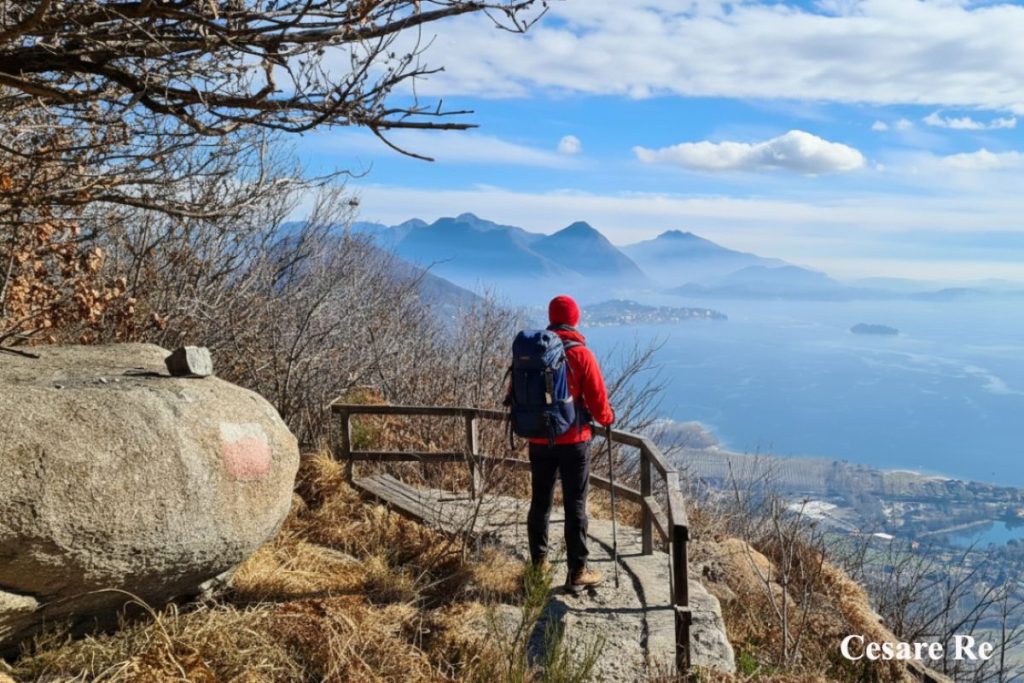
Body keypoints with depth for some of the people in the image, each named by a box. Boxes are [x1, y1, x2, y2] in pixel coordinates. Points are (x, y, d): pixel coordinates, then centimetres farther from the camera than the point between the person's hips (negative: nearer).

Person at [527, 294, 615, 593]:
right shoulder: (581, 355, -12)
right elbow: (597, 401, -11)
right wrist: (608, 419, 10)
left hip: (539, 440, 4)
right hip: (573, 441, -3)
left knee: (540, 502, 14)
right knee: (575, 506, 4)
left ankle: (539, 565, 24)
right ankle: (577, 572, 9)